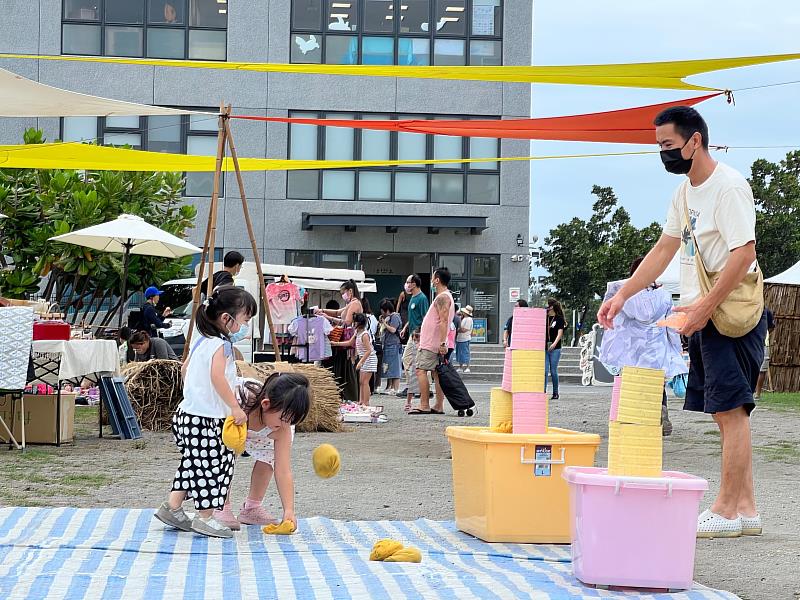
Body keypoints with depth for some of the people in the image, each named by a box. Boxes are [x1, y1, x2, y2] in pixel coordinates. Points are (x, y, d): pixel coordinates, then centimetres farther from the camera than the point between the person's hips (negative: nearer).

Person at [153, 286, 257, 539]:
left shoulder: (201, 340, 12)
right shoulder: (220, 345, -17)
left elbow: (185, 369, 23)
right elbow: (217, 377, -31)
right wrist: (235, 407, -30)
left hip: (190, 411, 10)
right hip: (206, 419, -10)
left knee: (193, 464, 18)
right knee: (211, 466, 0)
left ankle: (172, 507, 22)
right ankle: (205, 518, 7)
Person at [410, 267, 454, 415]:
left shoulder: (443, 297, -14)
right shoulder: (445, 296, 20)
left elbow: (444, 321, -22)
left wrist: (442, 343, -27)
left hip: (431, 343, -10)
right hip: (436, 344, 10)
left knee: (421, 370, -12)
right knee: (436, 372, 8)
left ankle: (424, 406, -15)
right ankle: (439, 406, 8)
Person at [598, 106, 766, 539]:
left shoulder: (729, 186, -13)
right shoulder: (685, 192, 15)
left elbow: (744, 253, -20)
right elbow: (664, 250, 20)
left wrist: (706, 306, -22)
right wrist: (623, 295, 12)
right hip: (703, 314, 9)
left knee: (730, 409, -7)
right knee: (726, 412, 9)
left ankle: (726, 511, -5)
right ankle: (745, 508, 14)